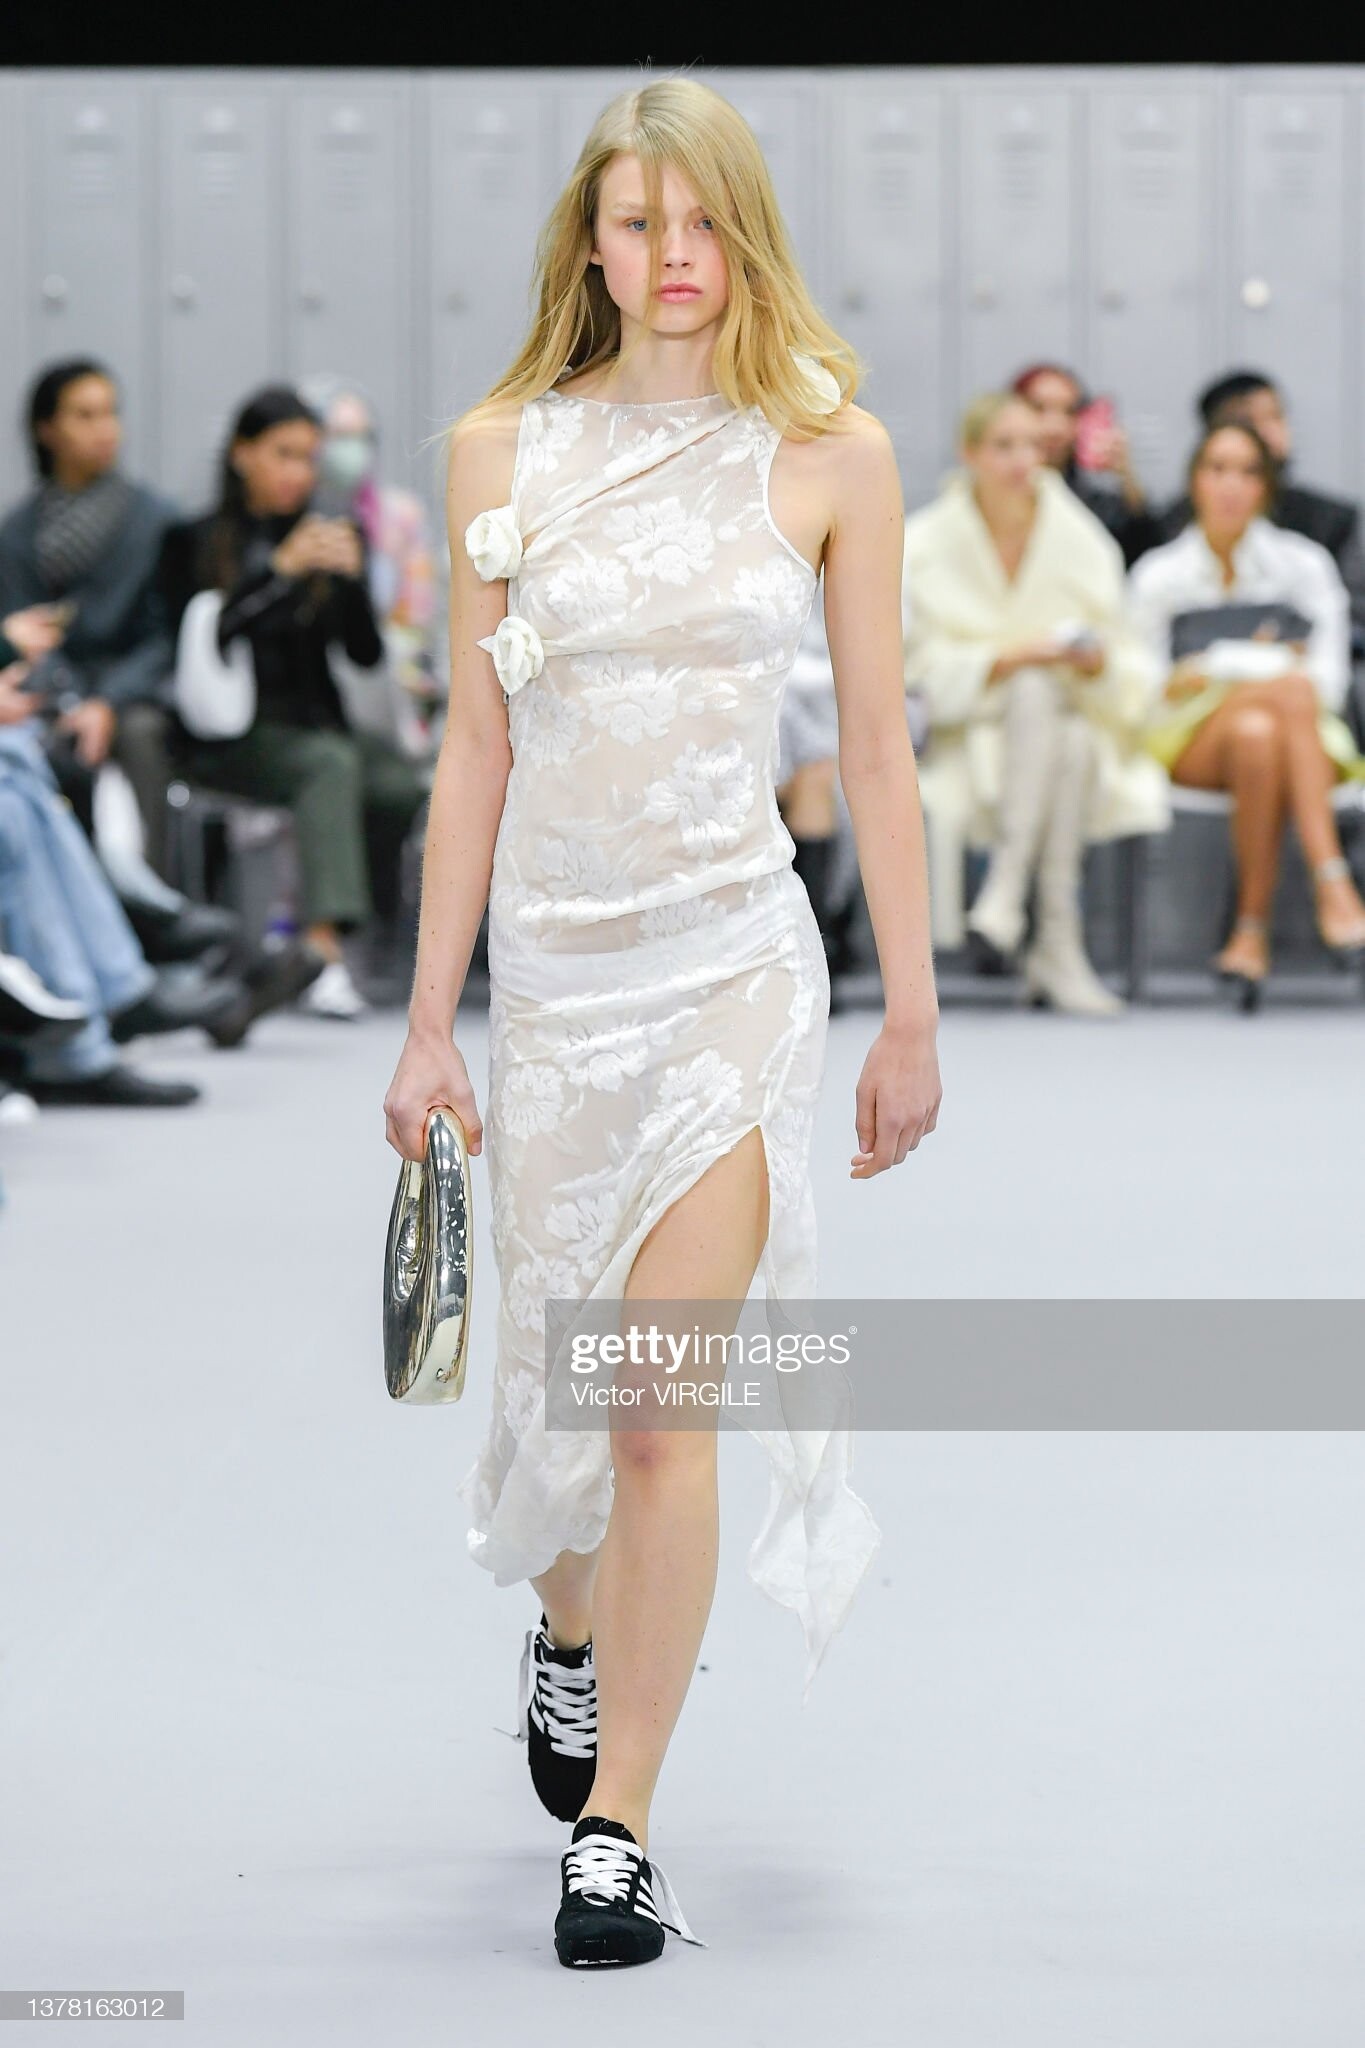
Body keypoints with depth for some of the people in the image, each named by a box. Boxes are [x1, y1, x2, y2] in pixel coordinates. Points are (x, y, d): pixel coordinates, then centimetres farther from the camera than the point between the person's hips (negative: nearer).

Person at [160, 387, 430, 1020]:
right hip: (229, 736, -4)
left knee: (404, 785, -30)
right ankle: (323, 951, -48)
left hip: (315, 723, 4)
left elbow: (366, 654, 7)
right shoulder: (194, 543, 6)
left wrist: (351, 577, -11)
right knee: (330, 762, -36)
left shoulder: (323, 538, 17)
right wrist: (279, 569, -17)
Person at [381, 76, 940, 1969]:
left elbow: (876, 746, 4)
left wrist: (912, 1014, 5)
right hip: (549, 960, 2)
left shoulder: (829, 452, 0)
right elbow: (475, 747, 6)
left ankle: (616, 1828, -3)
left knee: (665, 1400, -10)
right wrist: (431, 1018, 4)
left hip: (734, 961, -2)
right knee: (560, 1369, 13)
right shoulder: (507, 455, 3)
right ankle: (566, 1619, 45)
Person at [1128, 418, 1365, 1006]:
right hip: (1192, 746, 0)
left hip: (1309, 741, 1)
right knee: (1292, 686, -34)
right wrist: (1272, 669, -7)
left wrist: (1215, 669, -8)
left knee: (1257, 735, -38)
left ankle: (1252, 931, -43)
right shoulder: (1158, 574, 9)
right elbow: (1146, 691, 4)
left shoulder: (1304, 564, 11)